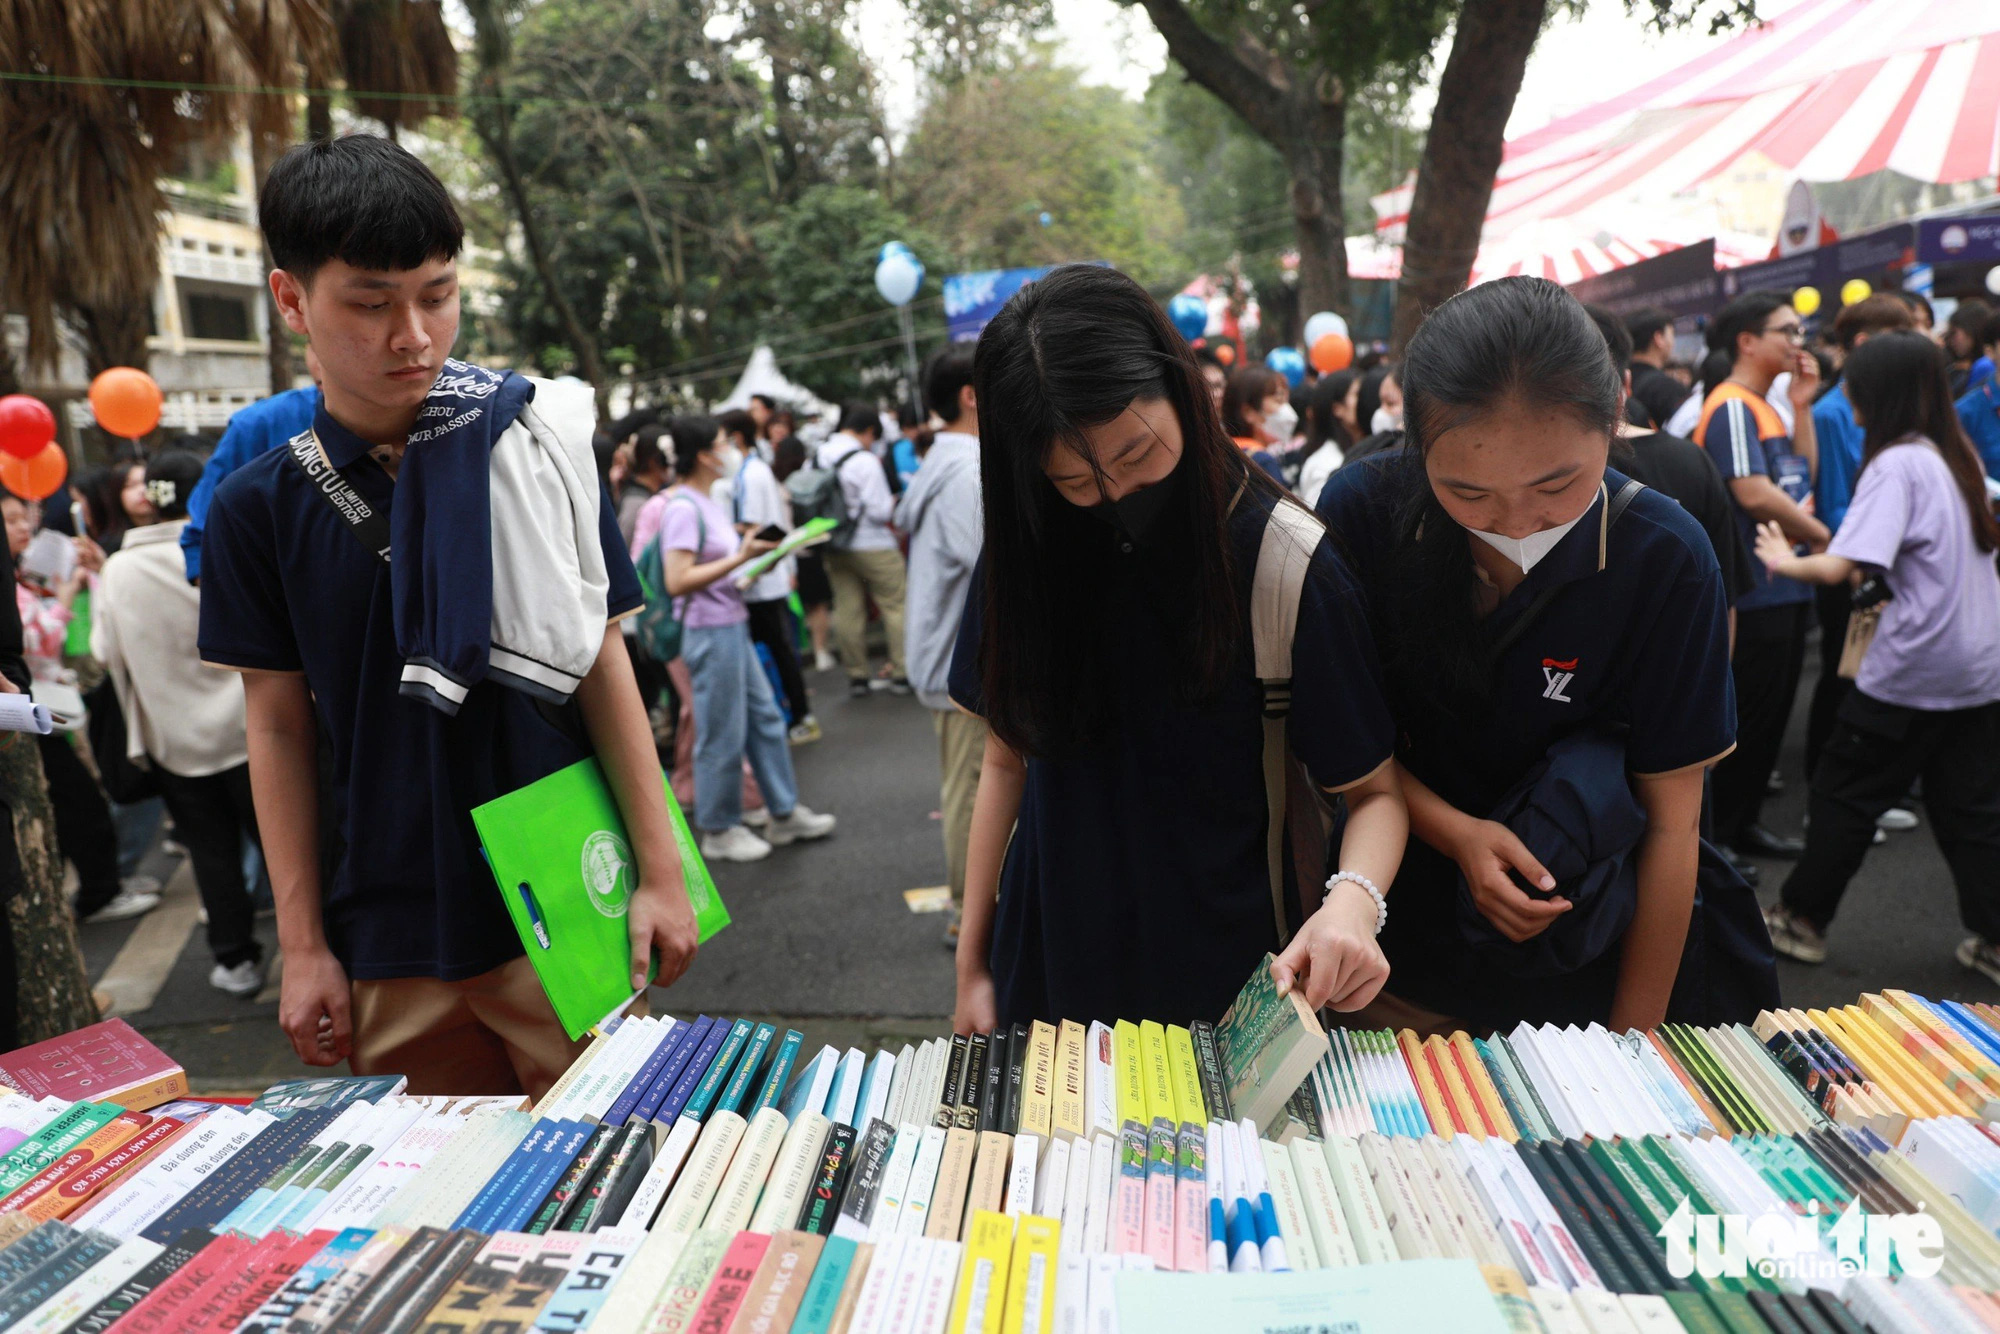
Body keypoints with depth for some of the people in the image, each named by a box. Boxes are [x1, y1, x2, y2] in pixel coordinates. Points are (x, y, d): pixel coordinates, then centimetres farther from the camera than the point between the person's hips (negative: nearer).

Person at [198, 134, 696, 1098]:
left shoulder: (531, 449, -4)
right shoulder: (260, 506, 0)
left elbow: (602, 659, -3)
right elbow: (279, 727, 4)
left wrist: (660, 870, -4)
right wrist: (302, 945, 4)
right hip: (386, 945, 2)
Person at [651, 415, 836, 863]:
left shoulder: (707, 502, 13)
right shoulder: (682, 508, -17)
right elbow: (677, 581, -24)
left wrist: (755, 556, 6)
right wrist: (738, 558, -22)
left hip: (733, 627, 10)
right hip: (710, 632, -10)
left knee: (765, 719, 15)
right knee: (722, 737, 1)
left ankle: (784, 814, 27)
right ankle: (718, 831, 17)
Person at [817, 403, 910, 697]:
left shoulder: (816, 459, 2)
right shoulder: (865, 463, -18)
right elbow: (879, 510, -18)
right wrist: (894, 503, 2)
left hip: (833, 548, 6)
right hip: (872, 545, -6)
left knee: (847, 610, 9)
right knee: (897, 606, 4)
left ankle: (856, 676, 14)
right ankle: (901, 673, 5)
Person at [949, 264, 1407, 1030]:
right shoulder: (1031, 547, -5)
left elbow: (1373, 790, -9)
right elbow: (1009, 757, 1)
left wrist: (1352, 899, -30)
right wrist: (973, 961, 1)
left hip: (1226, 975, -3)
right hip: (1051, 962, 3)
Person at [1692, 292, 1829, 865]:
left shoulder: (1763, 406, 16)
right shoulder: (1731, 407, -14)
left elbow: (1803, 476, 15)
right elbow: (1753, 494, -24)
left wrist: (1802, 406, 7)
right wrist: (1822, 537, -11)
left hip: (1784, 586, 10)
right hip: (1752, 588, -10)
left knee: (1771, 713, 15)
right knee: (1746, 716, -3)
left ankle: (1743, 821, 26)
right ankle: (1706, 836, 7)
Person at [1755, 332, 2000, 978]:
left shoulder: (1897, 465, -16)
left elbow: (1838, 566, -26)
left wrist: (1784, 561, -7)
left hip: (1908, 673, -7)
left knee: (1844, 796, 6)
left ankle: (1801, 920, 17)